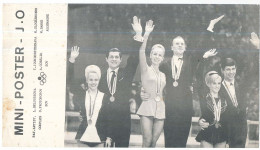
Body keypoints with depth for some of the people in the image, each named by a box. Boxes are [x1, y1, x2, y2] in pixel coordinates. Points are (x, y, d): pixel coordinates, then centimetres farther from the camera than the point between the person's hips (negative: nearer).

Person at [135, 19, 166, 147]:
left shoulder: (163, 75, 19)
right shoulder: (146, 69, 5)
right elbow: (141, 51, -10)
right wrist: (147, 34, -18)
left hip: (160, 110, 4)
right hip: (147, 108, -4)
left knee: (154, 142, 2)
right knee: (147, 140, -12)